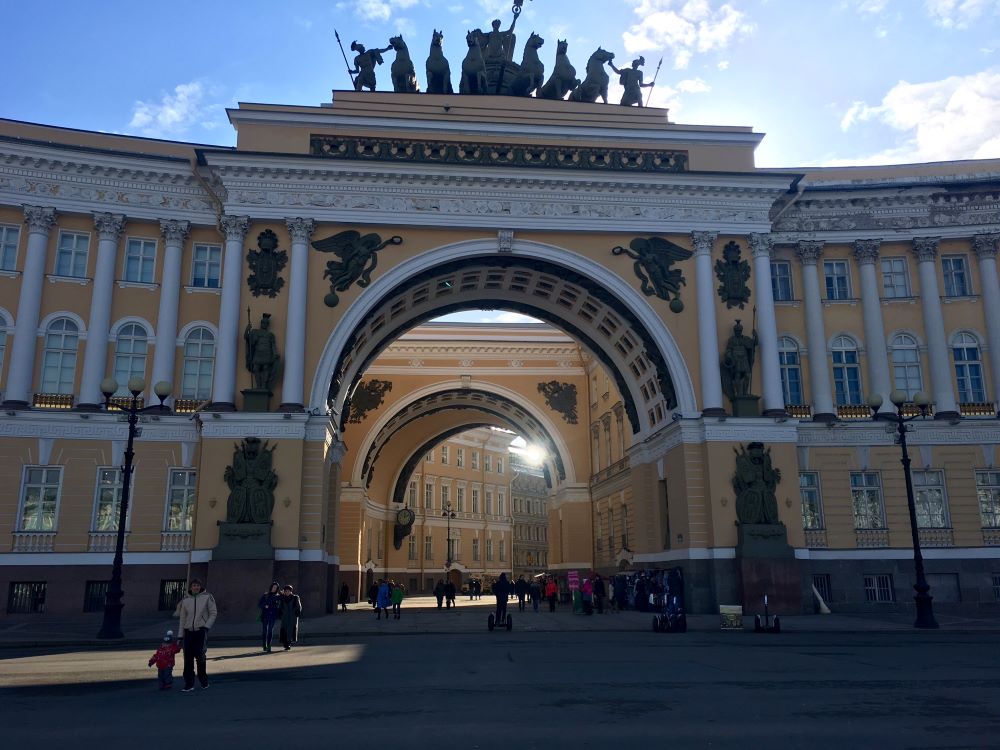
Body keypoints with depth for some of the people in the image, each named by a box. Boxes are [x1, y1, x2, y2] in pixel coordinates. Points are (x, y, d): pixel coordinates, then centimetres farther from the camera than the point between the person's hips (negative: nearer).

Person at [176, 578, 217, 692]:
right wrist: (180, 635, 8)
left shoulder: (207, 597, 1)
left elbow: (213, 613, 3)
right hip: (188, 631, 3)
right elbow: (182, 618, 12)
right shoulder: (185, 600, 8)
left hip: (201, 631, -3)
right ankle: (189, 684, 8)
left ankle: (204, 681, 11)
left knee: (200, 656, -8)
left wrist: (207, 626, -9)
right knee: (188, 658, 0)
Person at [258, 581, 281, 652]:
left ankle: (268, 646, -13)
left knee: (270, 630, -10)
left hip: (273, 615, 0)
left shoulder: (278, 596, 8)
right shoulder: (264, 595, 7)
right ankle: (264, 646, 11)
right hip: (265, 615, 0)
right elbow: (259, 605, 6)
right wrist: (264, 606, -15)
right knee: (264, 630, 0)